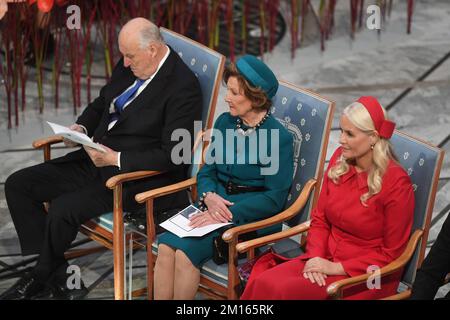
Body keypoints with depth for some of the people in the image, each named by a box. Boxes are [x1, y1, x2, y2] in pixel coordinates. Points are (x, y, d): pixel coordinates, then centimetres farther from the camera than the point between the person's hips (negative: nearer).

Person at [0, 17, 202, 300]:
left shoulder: (184, 87, -18)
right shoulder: (129, 66, 5)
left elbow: (172, 155, -21)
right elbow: (101, 103, 23)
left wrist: (116, 159, -22)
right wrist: (81, 127, 2)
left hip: (137, 175, -9)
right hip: (97, 159, 9)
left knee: (63, 209, -26)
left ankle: (41, 276, 3)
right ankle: (56, 270, 1)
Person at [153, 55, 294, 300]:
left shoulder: (279, 138, -10)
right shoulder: (225, 122, 10)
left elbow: (274, 199, -12)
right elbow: (206, 172, 15)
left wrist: (228, 213, -19)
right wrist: (209, 197, -8)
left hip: (250, 217, -6)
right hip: (214, 206, 6)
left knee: (186, 252, -27)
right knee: (166, 244, -22)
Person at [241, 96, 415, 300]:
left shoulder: (396, 183, -15)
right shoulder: (340, 159, 3)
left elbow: (390, 253, -10)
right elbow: (320, 219, 10)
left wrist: (337, 268, -15)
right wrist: (315, 257, -8)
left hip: (366, 275, -6)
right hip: (327, 258, 6)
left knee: (285, 291, -27)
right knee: (263, 283, -20)